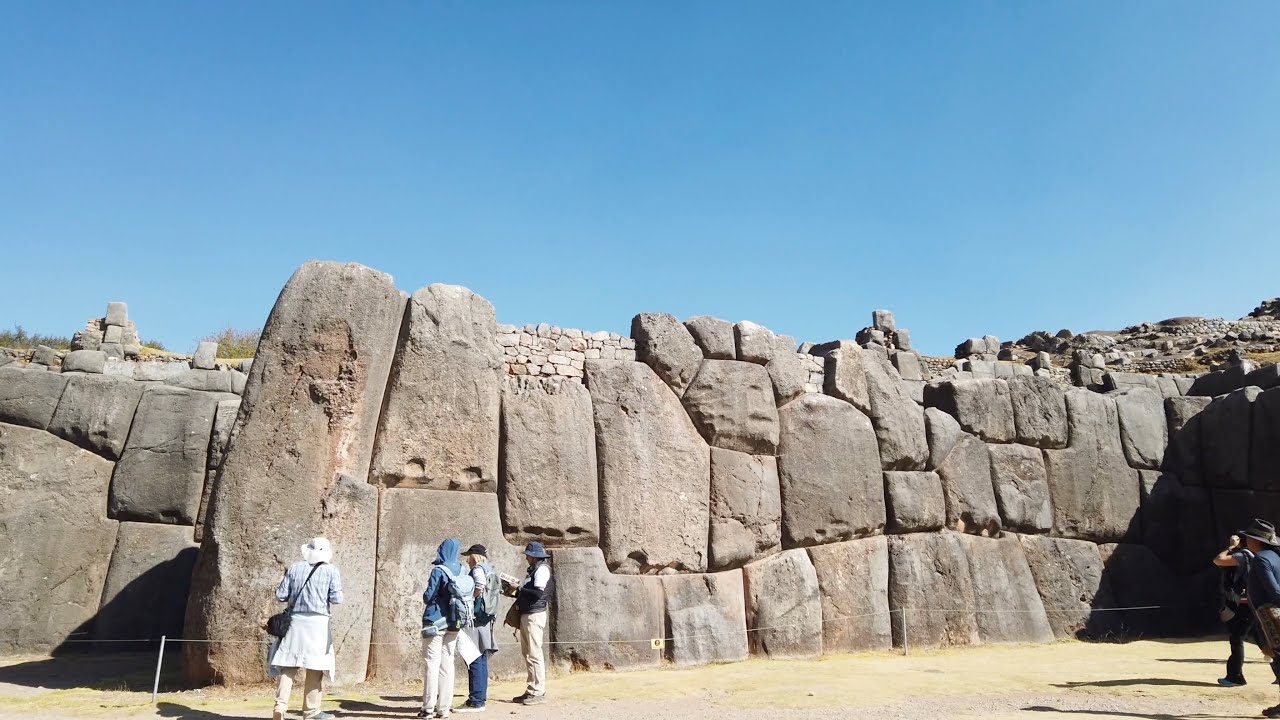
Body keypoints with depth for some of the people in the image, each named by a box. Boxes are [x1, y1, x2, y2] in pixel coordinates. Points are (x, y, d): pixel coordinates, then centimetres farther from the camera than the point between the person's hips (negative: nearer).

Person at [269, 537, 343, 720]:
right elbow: (337, 599, -6)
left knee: (289, 665, 8)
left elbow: (280, 595, 5)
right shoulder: (331, 570, -2)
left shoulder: (295, 568, 5)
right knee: (314, 667, 5)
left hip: (296, 620, 3)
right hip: (318, 622, -2)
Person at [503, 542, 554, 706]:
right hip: (526, 614, 9)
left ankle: (539, 692, -3)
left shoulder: (542, 569, -10)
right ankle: (531, 690, 17)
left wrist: (518, 589, -13)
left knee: (534, 654, -7)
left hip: (534, 615, -9)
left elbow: (538, 593, -21)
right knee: (527, 654, 11)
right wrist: (514, 592, 5)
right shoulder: (533, 570, 17)